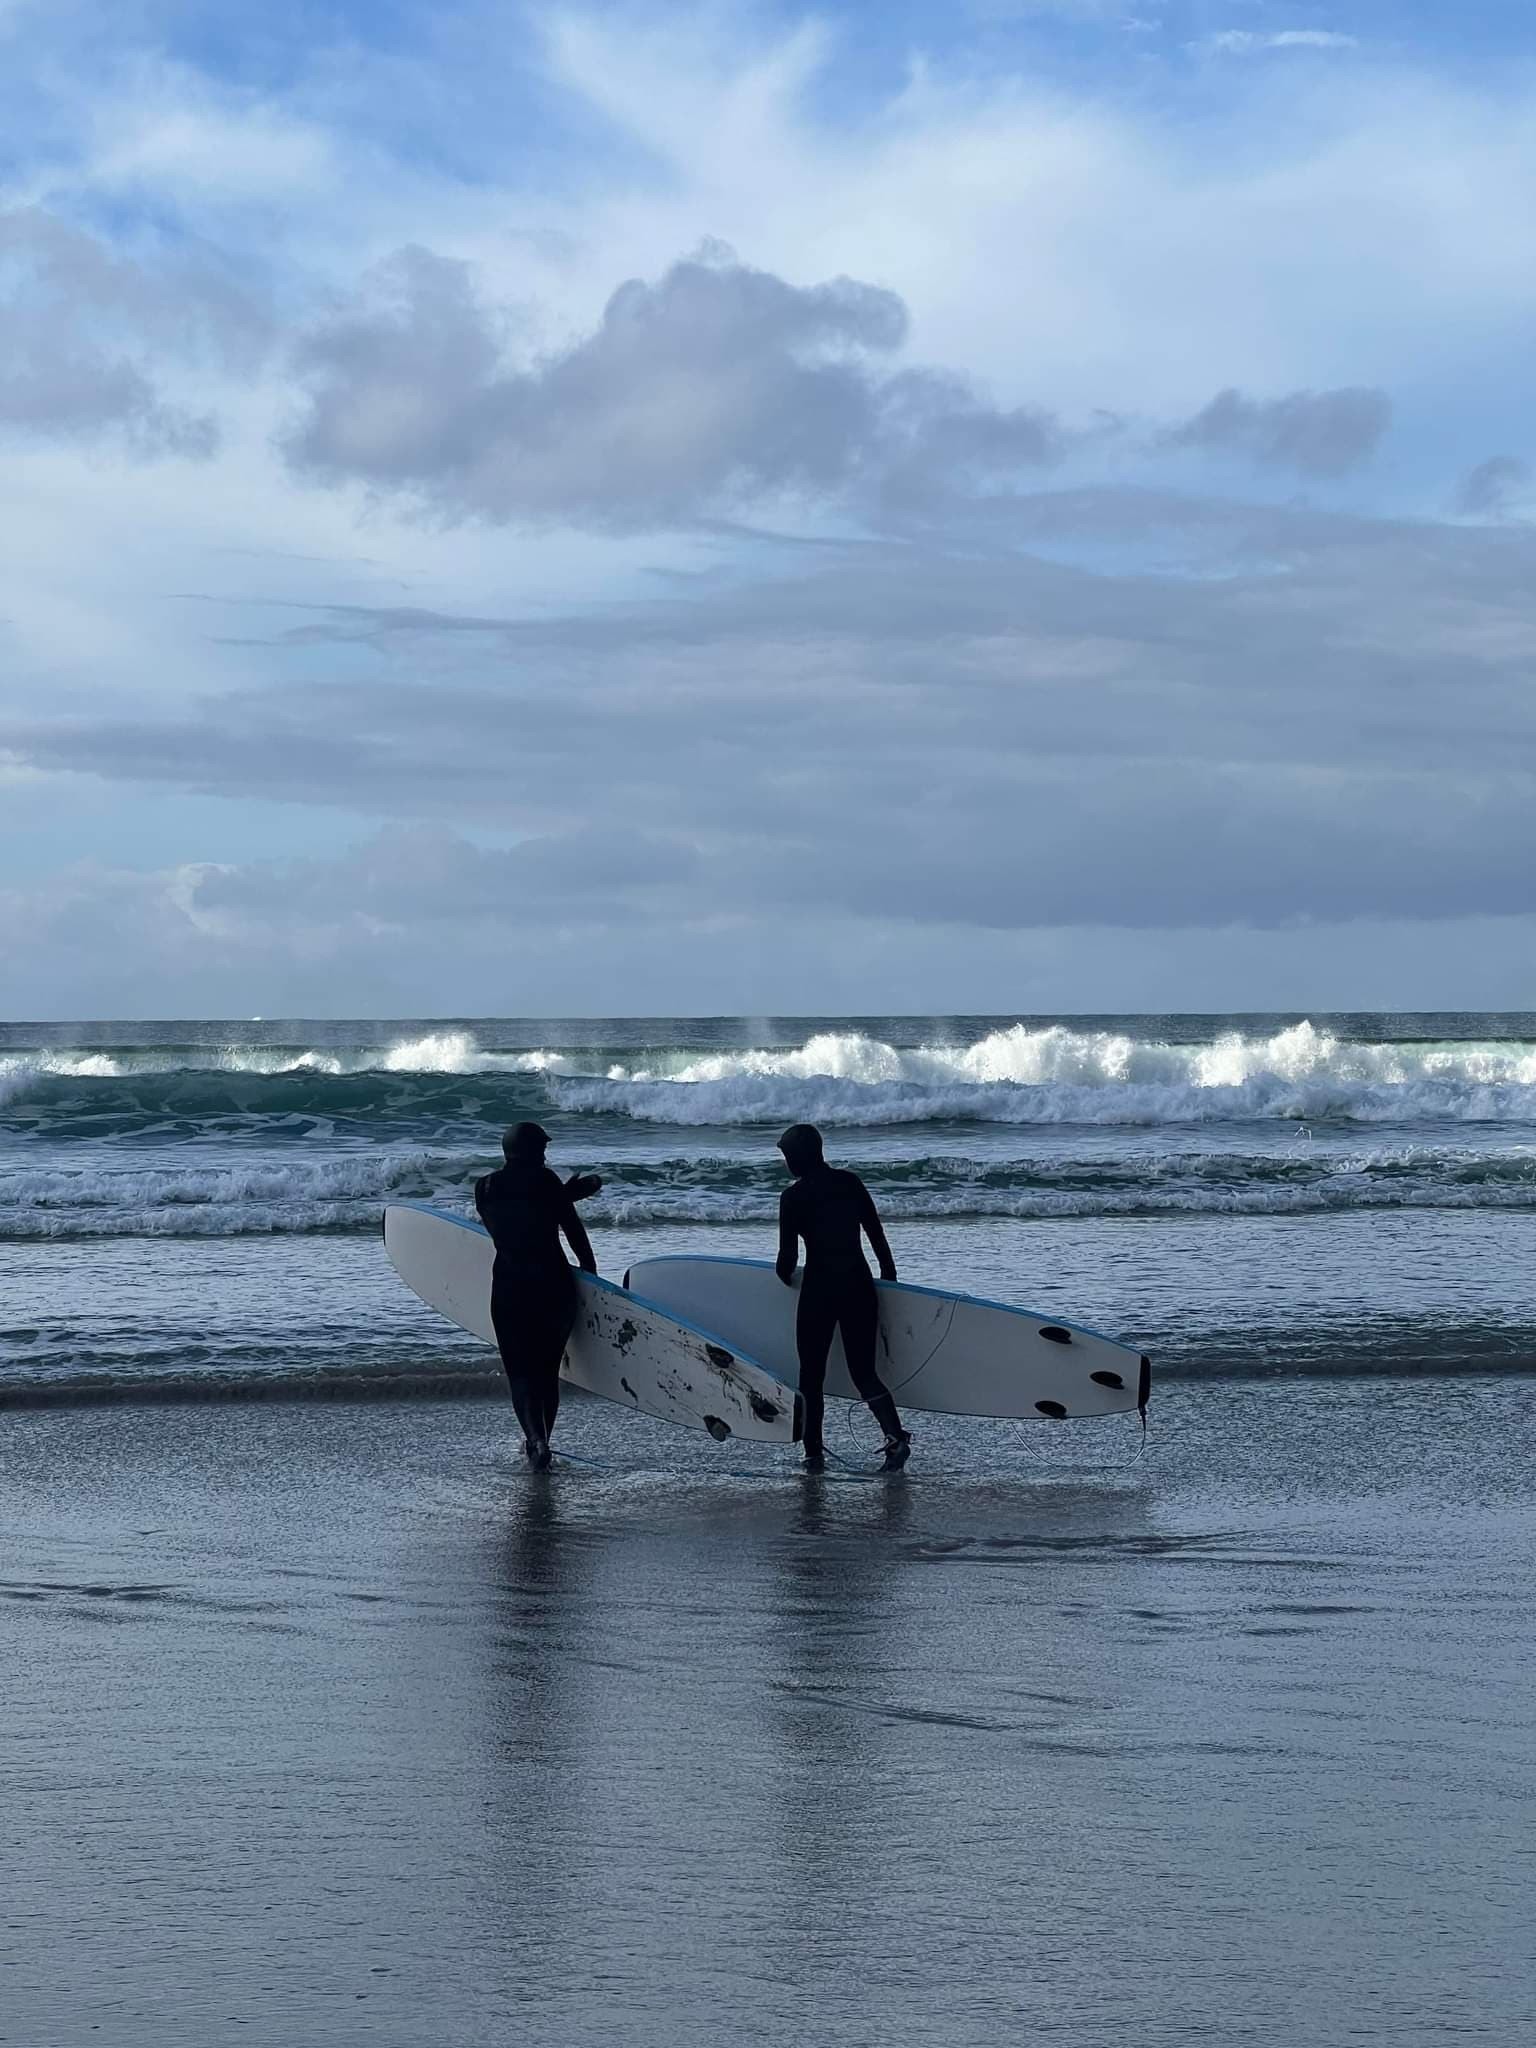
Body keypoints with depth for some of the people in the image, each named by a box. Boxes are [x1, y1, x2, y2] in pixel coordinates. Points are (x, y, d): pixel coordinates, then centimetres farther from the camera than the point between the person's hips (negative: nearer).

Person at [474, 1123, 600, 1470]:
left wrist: (567, 1192, 20)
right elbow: (572, 1227, -2)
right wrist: (589, 1267, 13)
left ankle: (535, 1438, -19)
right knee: (548, 1369, 15)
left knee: (520, 1371, 2)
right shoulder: (545, 1180, -4)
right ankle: (541, 1440, 20)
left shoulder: (486, 1188, 5)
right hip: (554, 1285, -1)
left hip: (508, 1290, 1)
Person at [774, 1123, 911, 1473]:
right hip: (859, 1286, 4)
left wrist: (785, 1276, 14)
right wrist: (889, 1275, 22)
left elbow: (788, 1255, -8)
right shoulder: (849, 1182, 5)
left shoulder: (793, 1196, -8)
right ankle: (896, 1435, -14)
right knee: (863, 1371, 8)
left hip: (819, 1290, -4)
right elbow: (877, 1234, 9)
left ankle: (813, 1453, 11)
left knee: (812, 1374, 10)